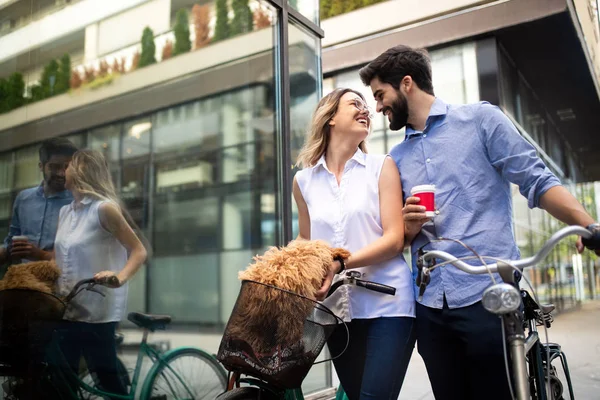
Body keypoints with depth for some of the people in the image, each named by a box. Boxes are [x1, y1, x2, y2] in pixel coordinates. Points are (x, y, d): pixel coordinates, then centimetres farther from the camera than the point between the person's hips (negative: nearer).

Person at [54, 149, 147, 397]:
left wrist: (120, 276, -29)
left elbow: (139, 251, -13)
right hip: (67, 309, 7)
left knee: (107, 379, 0)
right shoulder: (65, 211, 12)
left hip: (96, 311, -7)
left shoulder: (104, 208, -11)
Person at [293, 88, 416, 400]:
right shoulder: (304, 180, 7)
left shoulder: (381, 167, 1)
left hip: (387, 304, -2)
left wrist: (339, 264, -21)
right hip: (337, 309, 3)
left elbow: (394, 239, -8)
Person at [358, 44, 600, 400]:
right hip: (430, 306, 5)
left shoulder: (480, 118, 3)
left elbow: (538, 183, -3)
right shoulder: (397, 157, 16)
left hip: (489, 296, -4)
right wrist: (409, 227, -3)